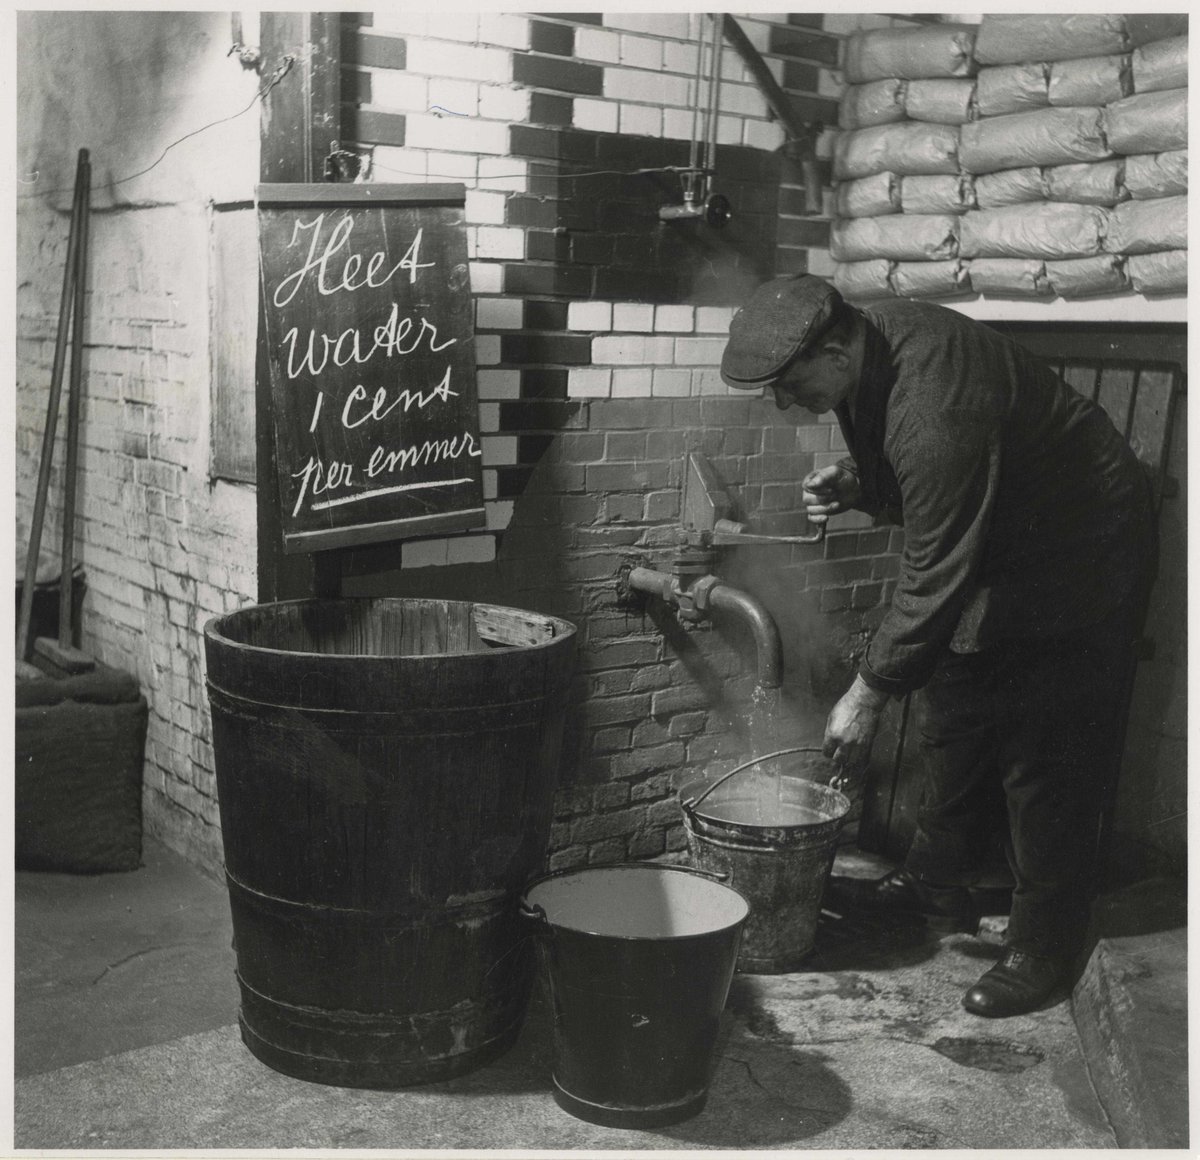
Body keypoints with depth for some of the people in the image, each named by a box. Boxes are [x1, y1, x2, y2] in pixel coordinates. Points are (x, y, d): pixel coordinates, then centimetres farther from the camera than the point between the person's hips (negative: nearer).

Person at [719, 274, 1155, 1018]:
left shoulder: (937, 413, -37)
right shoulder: (873, 337, -8)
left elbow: (935, 575, -30)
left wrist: (871, 693, -22)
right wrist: (859, 486, -12)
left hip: (1076, 561, -9)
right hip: (998, 541, 10)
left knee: (1046, 760, -4)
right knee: (957, 721, 16)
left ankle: (1045, 949, 9)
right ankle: (939, 885, 31)